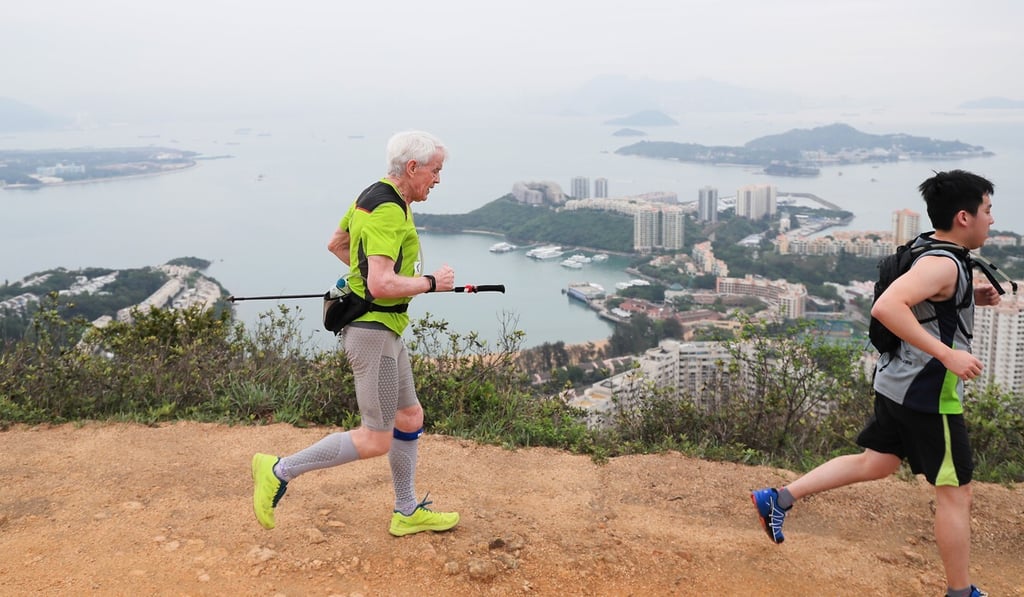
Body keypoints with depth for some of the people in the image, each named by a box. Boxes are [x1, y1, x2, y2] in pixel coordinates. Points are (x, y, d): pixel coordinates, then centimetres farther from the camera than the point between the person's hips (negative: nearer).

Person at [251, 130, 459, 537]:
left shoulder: (375, 196, 11)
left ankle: (407, 513, 30)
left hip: (384, 328, 11)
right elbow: (381, 285, -30)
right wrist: (430, 283, -16)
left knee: (410, 419, 17)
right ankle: (279, 471, 6)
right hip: (373, 331, -11)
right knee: (376, 440, -3)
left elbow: (336, 243, 25)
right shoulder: (387, 211, -22)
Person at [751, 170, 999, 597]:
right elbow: (886, 306, -36)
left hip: (899, 383, 10)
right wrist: (947, 354, -35)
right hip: (928, 394, -10)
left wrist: (972, 296, 13)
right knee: (956, 493, 5)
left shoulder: (928, 251, 9)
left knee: (875, 464, 19)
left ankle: (779, 498, 17)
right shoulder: (942, 263, -21)